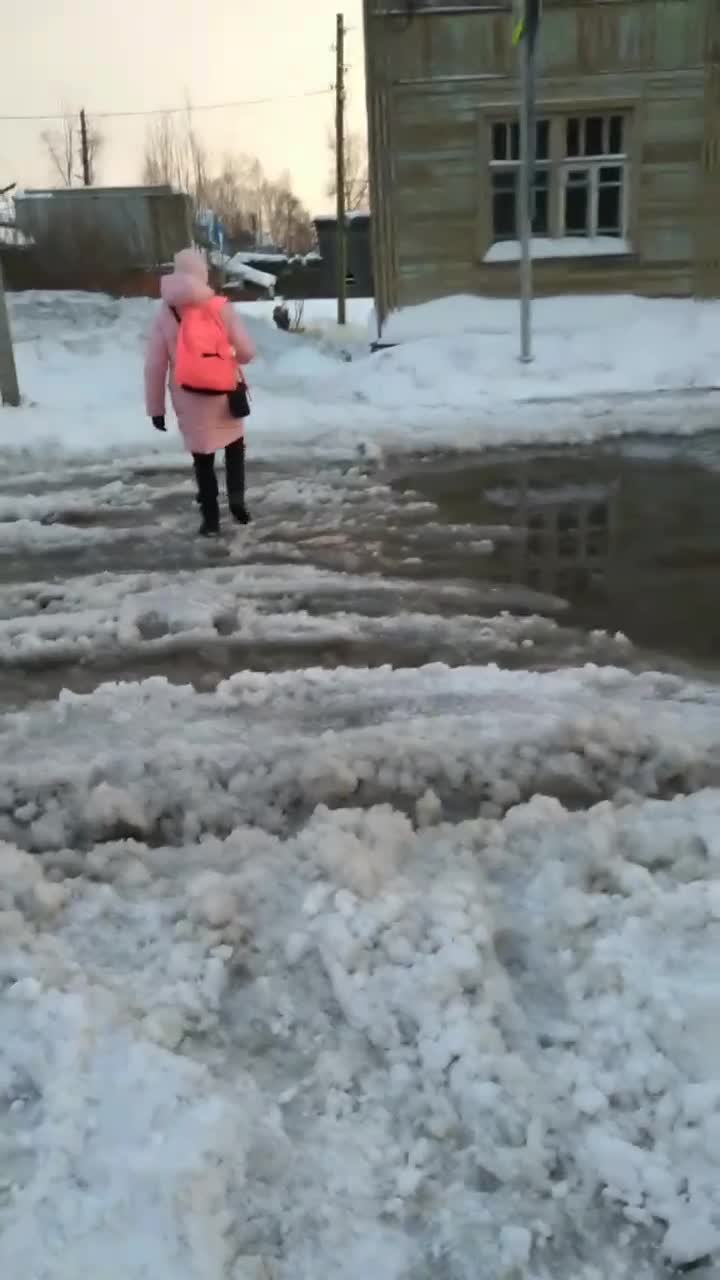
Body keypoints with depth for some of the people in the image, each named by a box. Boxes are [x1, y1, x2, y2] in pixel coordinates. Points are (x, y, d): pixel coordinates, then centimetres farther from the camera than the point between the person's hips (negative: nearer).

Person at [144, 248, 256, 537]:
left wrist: (155, 407, 6)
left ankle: (210, 518, 15)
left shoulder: (165, 314, -3)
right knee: (235, 443, 23)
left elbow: (154, 366, -2)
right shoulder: (222, 307, -8)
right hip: (224, 395, -1)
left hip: (189, 401, 1)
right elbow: (246, 352, -5)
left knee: (203, 458, 12)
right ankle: (236, 496, 5)